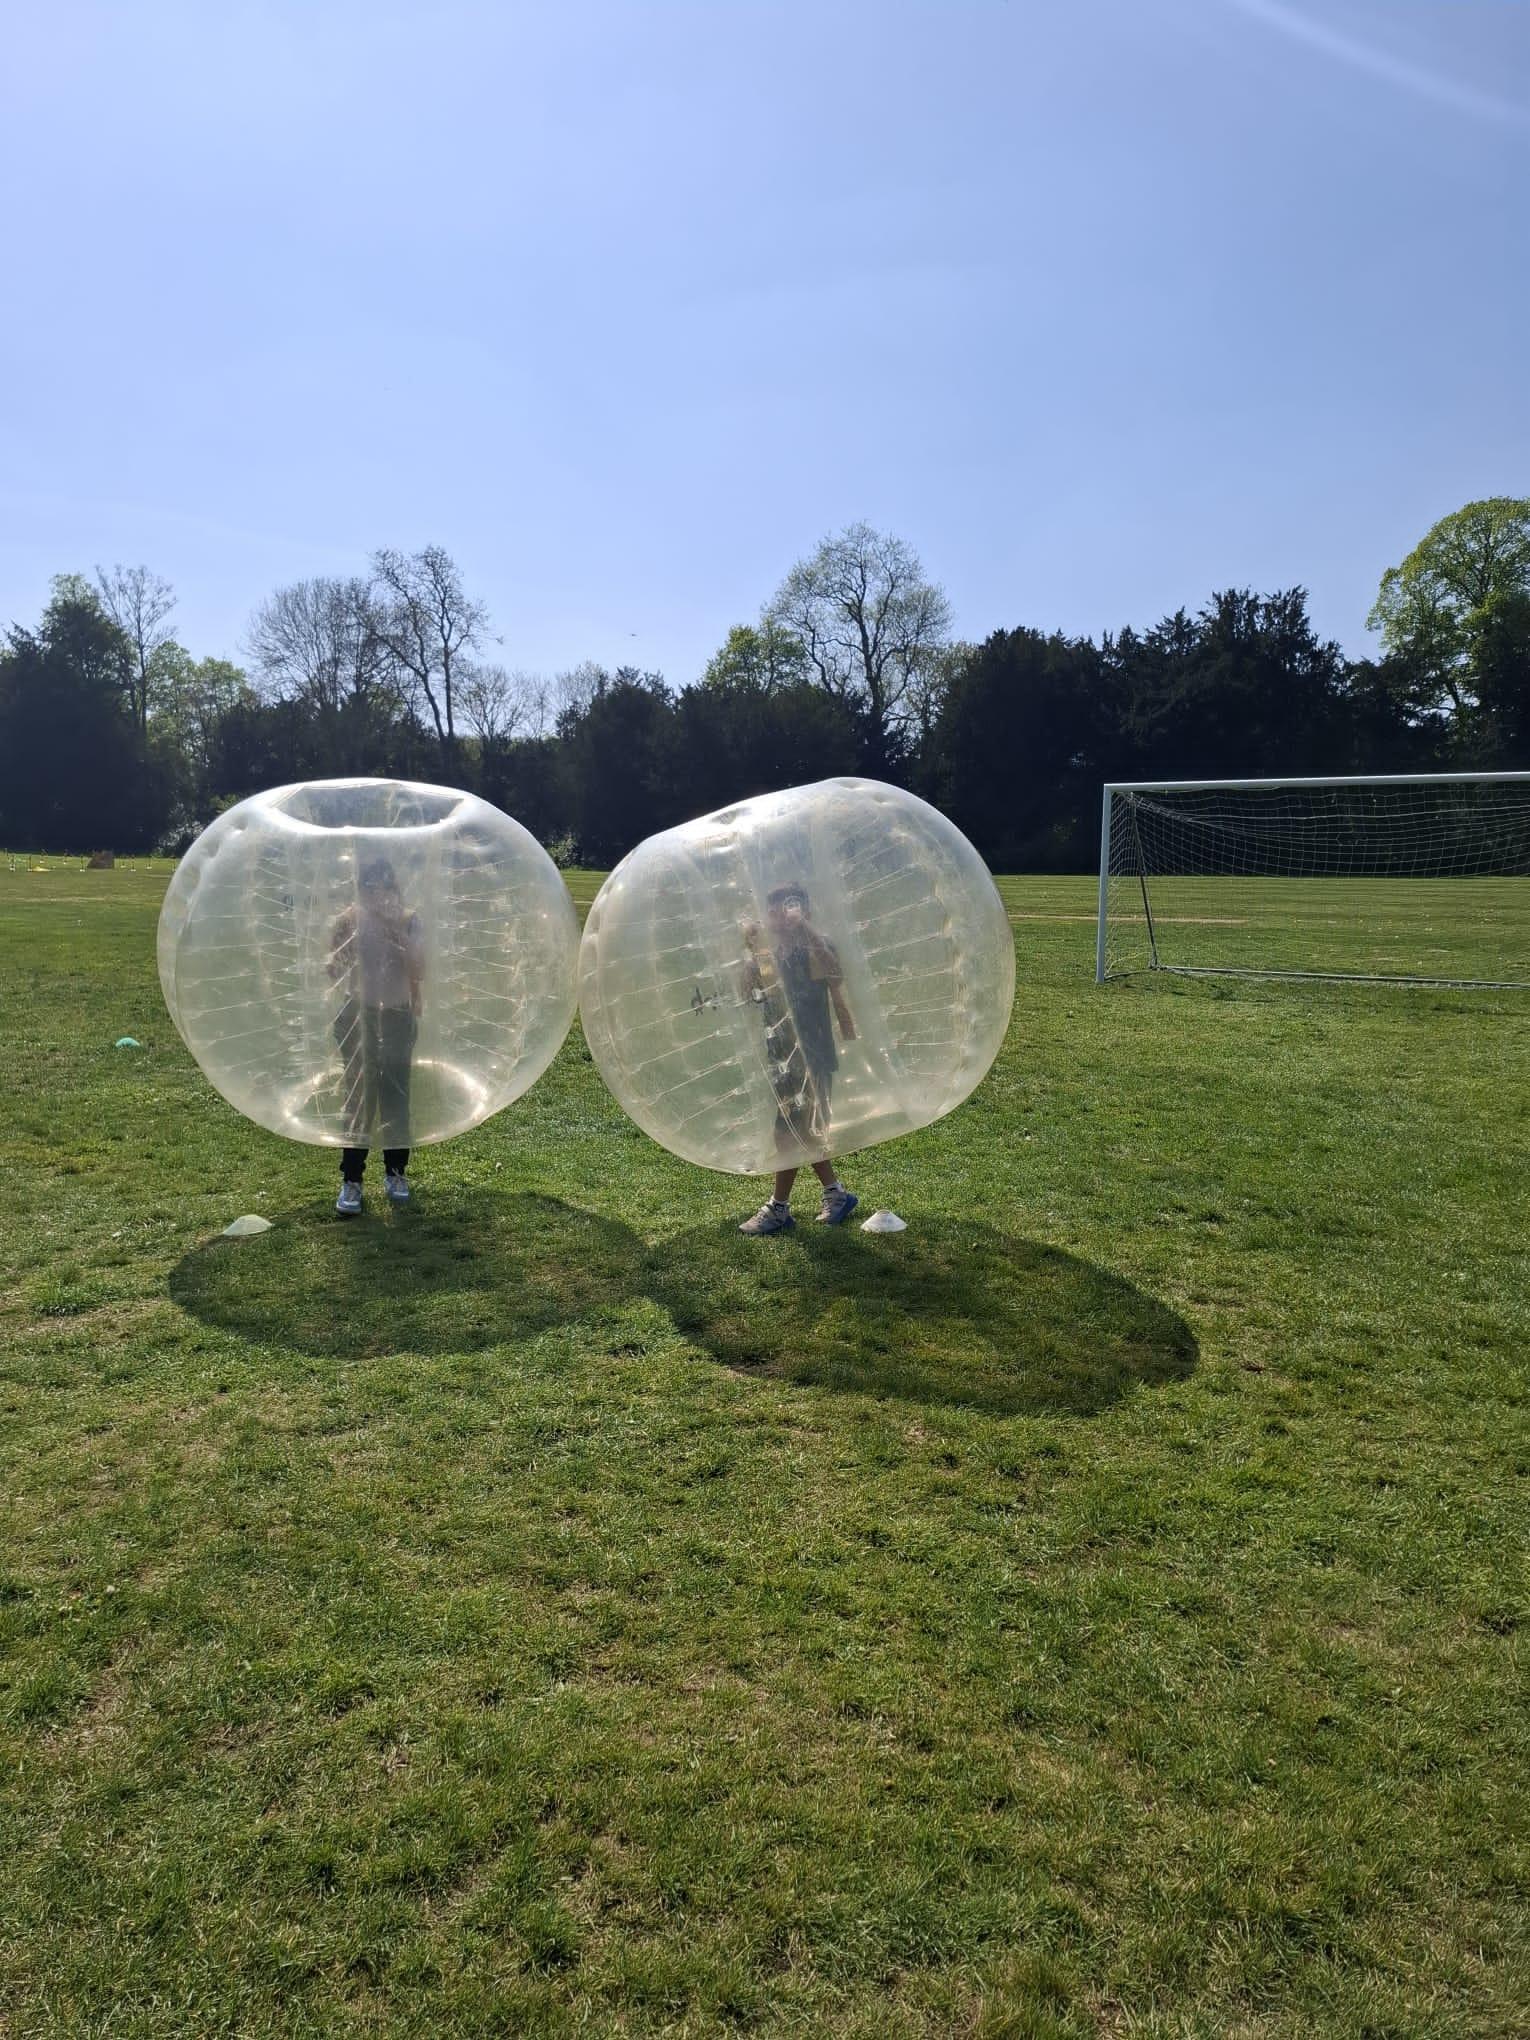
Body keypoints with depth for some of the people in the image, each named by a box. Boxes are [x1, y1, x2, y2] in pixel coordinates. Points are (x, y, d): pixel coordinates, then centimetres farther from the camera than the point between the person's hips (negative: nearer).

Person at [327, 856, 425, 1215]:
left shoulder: (408, 921, 0)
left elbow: (419, 971, -11)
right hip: (359, 1016, -1)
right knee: (359, 1095, -2)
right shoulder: (350, 920, -2)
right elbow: (334, 971, 2)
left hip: (398, 1015, 1)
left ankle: (395, 1171, 21)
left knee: (396, 1095, 6)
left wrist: (397, 930, -15)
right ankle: (351, 1180, 3)